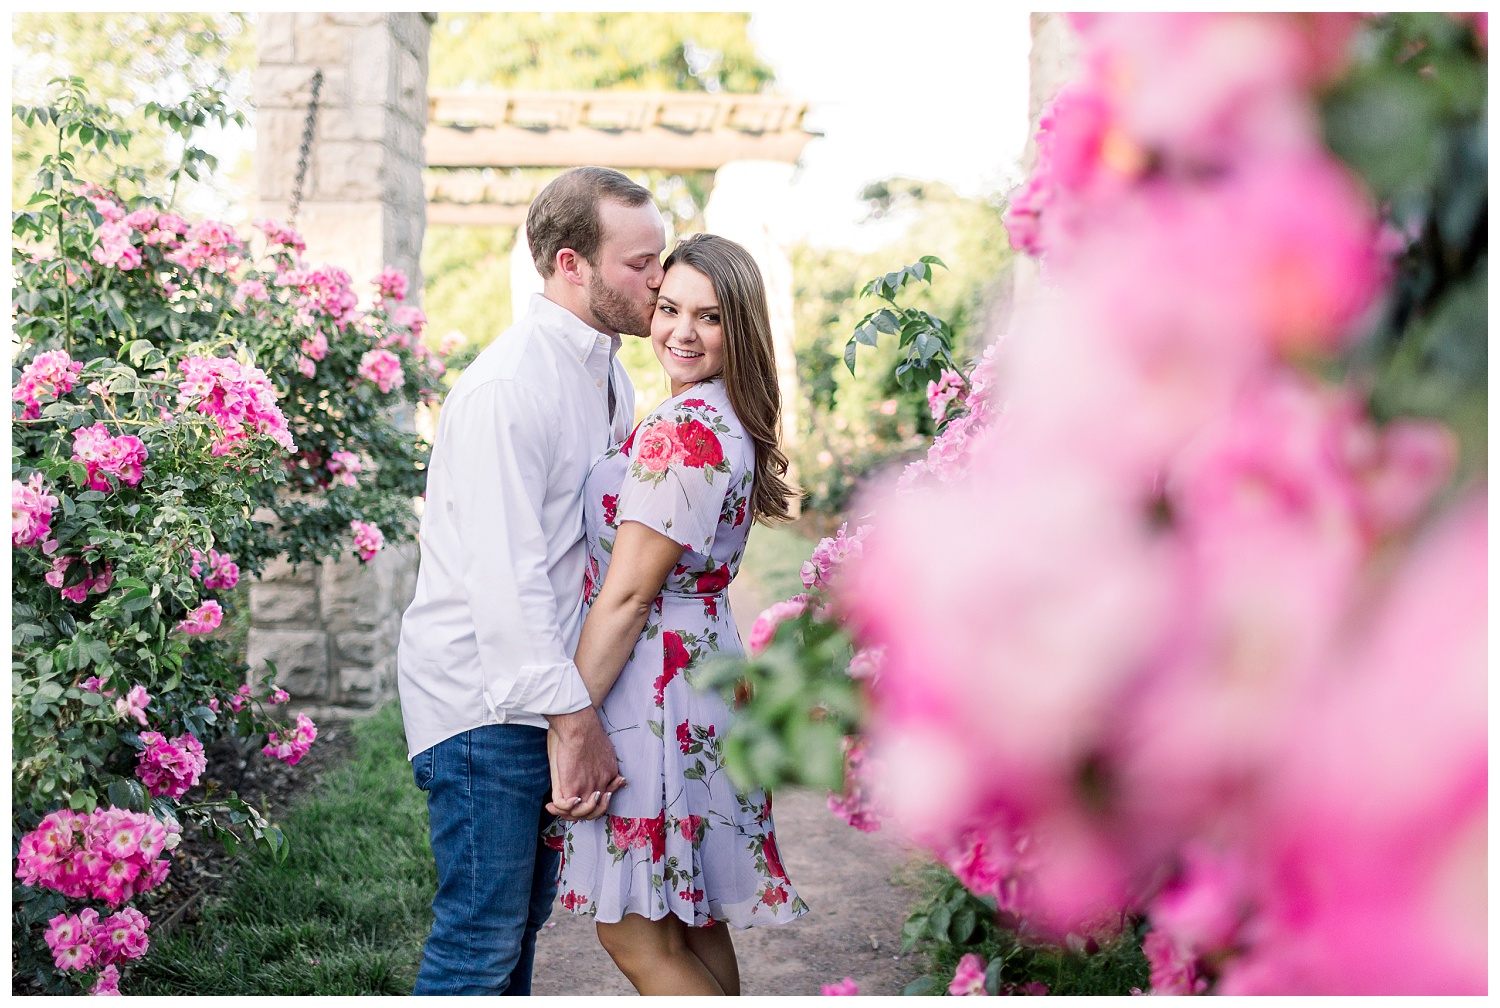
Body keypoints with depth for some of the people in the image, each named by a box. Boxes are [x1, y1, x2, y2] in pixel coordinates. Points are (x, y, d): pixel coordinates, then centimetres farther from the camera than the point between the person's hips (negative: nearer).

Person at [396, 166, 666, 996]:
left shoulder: (607, 375, 12)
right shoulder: (509, 385, -19)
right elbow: (504, 577, -25)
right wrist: (574, 720, -25)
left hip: (548, 687, 9)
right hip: (483, 697, -9)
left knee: (523, 915, 17)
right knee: (481, 938, -5)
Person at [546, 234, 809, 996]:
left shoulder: (683, 430, -18)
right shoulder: (730, 425, 14)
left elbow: (626, 596, -19)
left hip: (653, 684, -10)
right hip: (707, 670, 10)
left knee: (637, 936, -3)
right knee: (693, 923, 16)